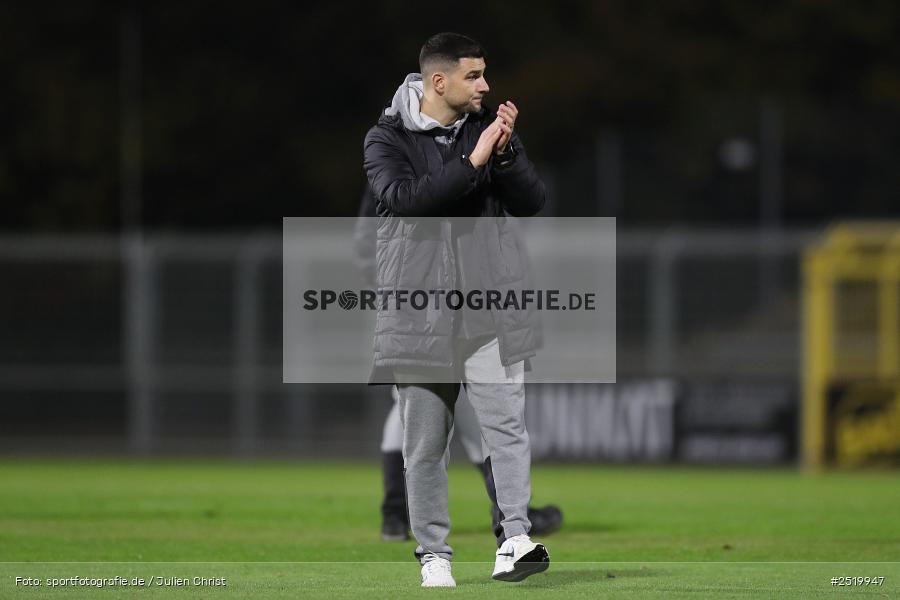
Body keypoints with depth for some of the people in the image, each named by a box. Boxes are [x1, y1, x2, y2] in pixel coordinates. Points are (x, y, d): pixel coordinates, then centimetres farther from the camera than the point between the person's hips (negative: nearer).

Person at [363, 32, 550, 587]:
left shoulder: (491, 127, 9)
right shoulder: (387, 139, 1)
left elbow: (534, 202, 3)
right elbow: (402, 196, -18)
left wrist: (505, 154, -14)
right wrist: (472, 162, -21)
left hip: (492, 309, 1)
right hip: (419, 308, -1)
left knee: (506, 424, -12)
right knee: (426, 442, 4)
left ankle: (515, 538, -16)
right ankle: (433, 552, 12)